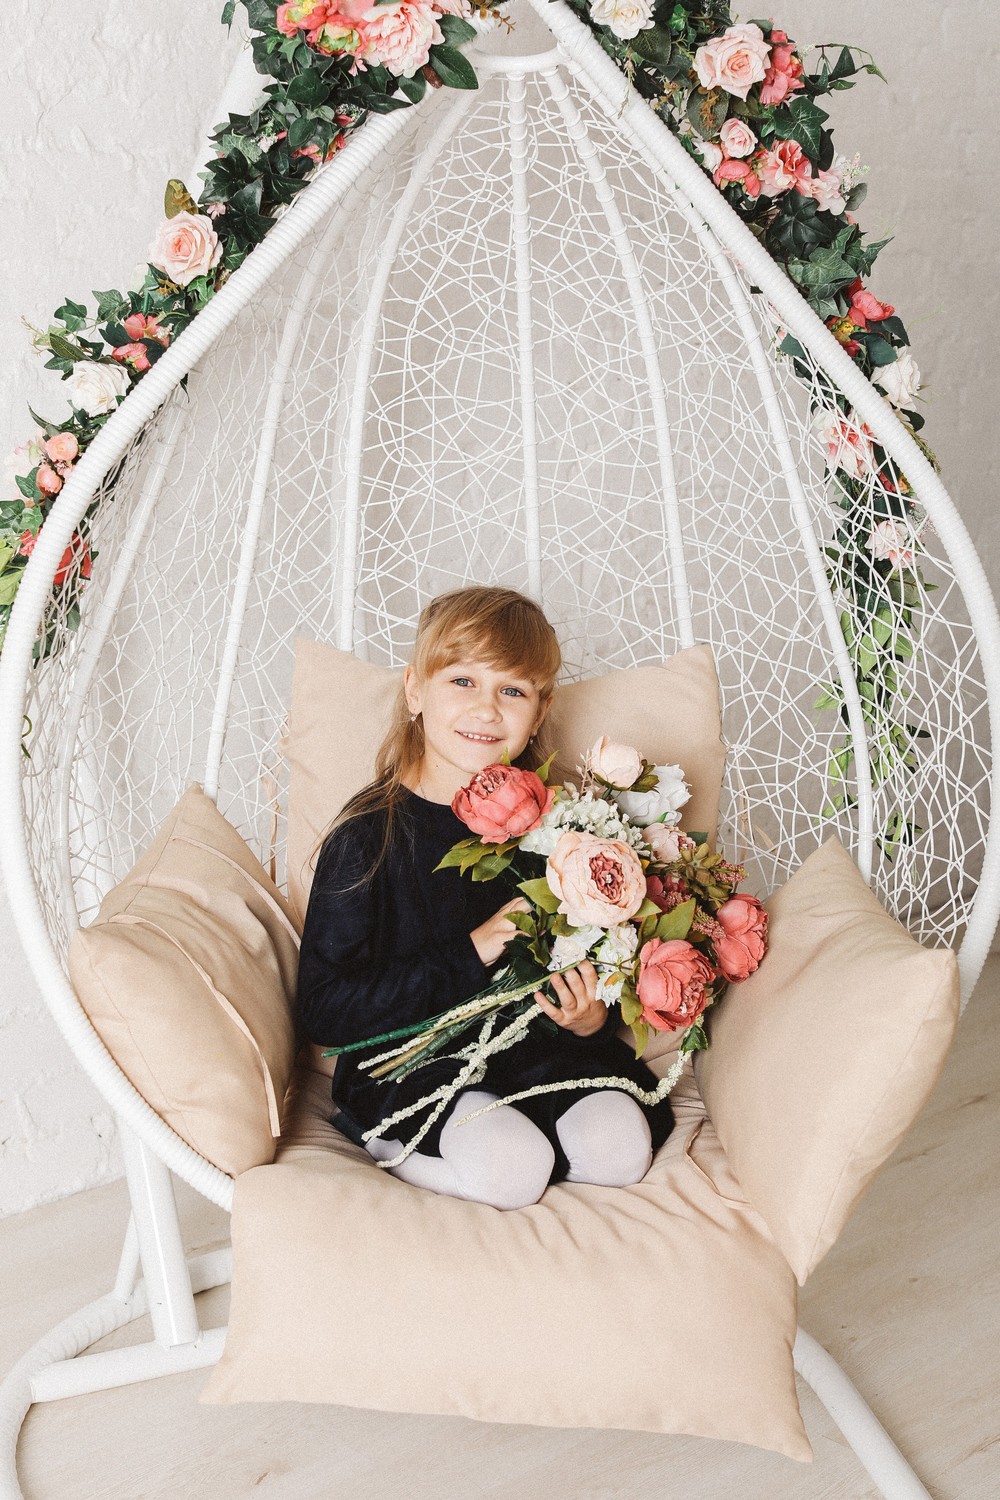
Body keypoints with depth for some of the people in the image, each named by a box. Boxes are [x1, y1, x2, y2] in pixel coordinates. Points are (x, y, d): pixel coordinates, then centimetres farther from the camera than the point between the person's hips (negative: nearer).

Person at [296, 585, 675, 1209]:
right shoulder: (371, 831, -9)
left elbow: (595, 961, 13)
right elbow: (325, 1010, -13)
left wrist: (593, 1016, -12)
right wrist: (467, 956, -21)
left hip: (538, 1048, 5)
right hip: (412, 1062, -4)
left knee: (618, 1147, -23)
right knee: (510, 1168, -30)